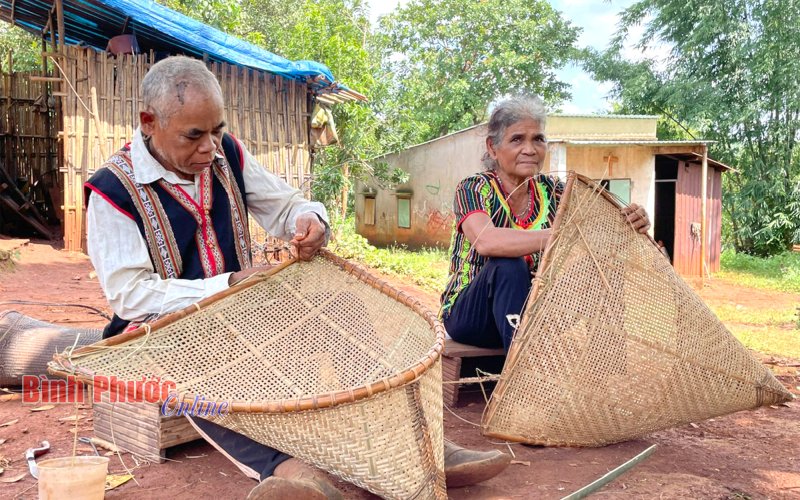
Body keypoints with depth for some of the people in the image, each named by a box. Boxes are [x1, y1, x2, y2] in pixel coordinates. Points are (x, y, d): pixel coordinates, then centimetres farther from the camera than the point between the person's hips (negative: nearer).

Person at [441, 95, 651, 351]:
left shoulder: (552, 191, 2)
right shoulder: (473, 189, -12)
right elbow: (485, 241, -34)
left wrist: (629, 226, -32)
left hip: (531, 313, 4)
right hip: (468, 313, -3)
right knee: (509, 265, -33)